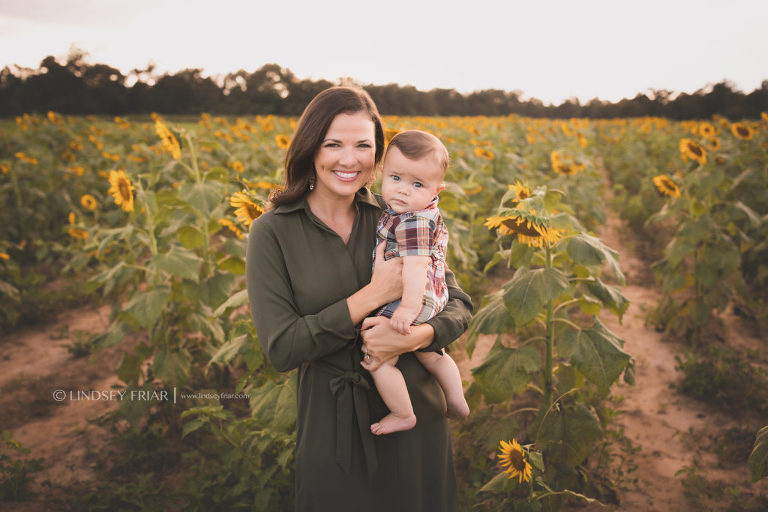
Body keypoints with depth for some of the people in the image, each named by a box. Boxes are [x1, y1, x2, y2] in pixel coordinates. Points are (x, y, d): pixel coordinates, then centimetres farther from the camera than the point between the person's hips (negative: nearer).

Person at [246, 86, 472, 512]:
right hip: (334, 429, -2)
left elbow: (459, 305, 0)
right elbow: (281, 348, -15)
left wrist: (417, 335, -22)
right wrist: (372, 295, -21)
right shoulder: (273, 233, -9)